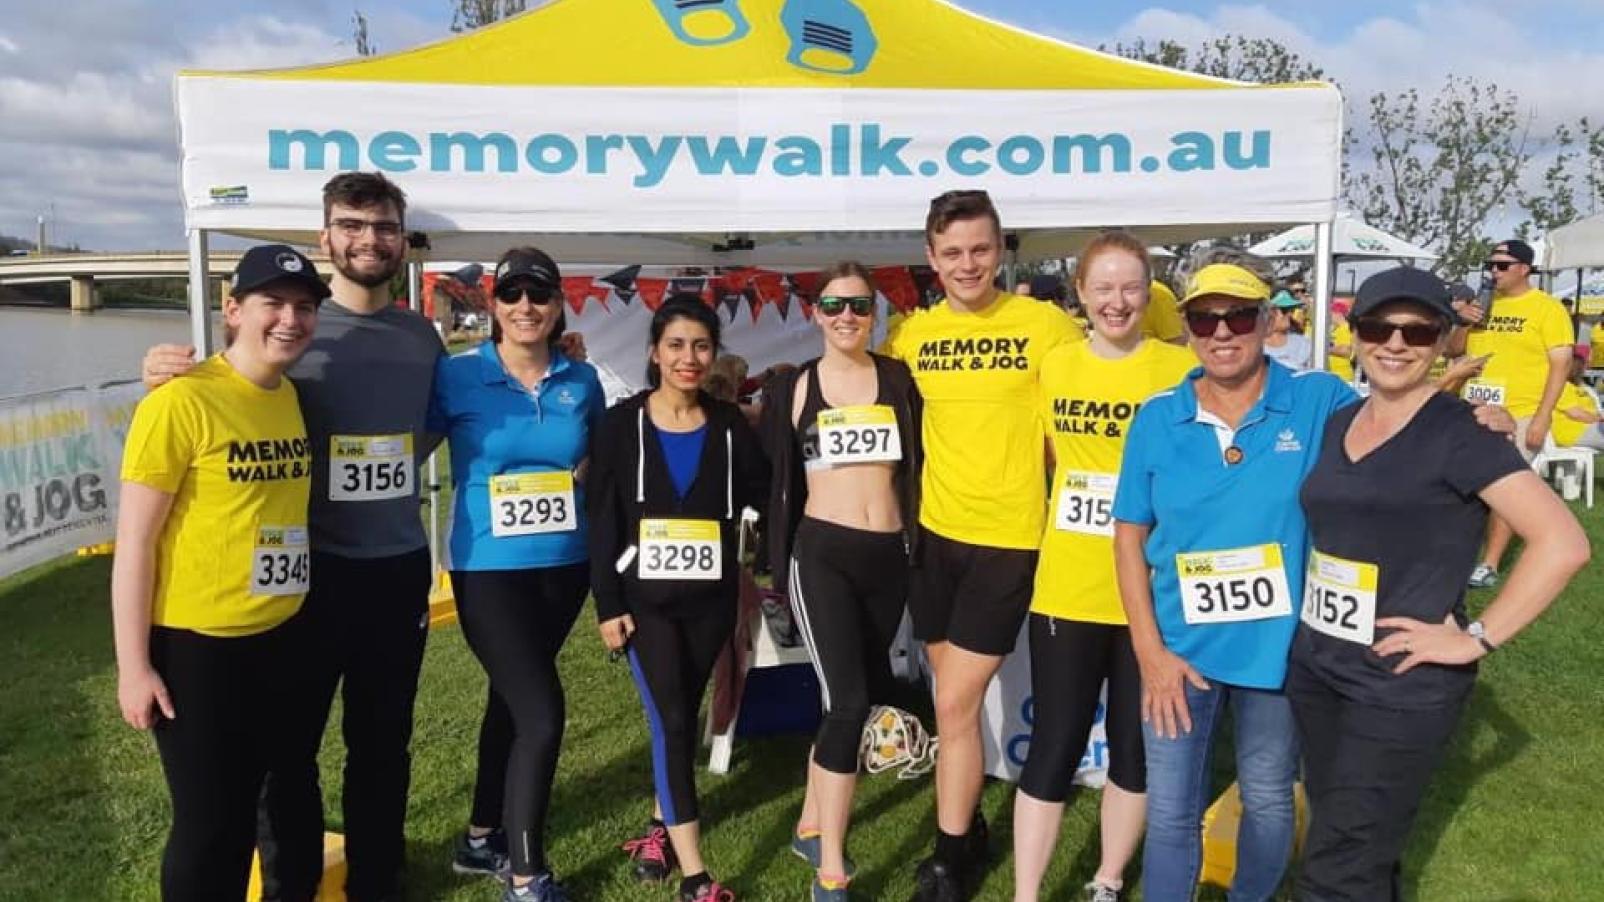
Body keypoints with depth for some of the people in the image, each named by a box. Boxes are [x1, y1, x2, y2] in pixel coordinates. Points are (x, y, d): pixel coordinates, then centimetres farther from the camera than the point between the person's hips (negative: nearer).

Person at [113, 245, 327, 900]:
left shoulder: (297, 397, 4)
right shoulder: (181, 401, -16)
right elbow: (134, 541, -13)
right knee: (210, 825, 7)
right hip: (197, 648, -6)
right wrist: (133, 666, -13)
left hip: (286, 637, 6)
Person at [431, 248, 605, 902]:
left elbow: (600, 461, 19)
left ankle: (482, 834, 39)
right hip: (489, 569, -4)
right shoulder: (456, 376, -8)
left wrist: (586, 477, 5)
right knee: (541, 712, -10)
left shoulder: (582, 381, 3)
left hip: (565, 565, 5)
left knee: (511, 699, 19)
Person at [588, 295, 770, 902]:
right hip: (645, 596, -2)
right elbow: (602, 520, -5)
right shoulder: (623, 423, -4)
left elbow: (766, 496, 6)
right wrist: (607, 604, -8)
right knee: (672, 722, -8)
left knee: (681, 716, 13)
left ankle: (662, 826, 36)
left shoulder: (728, 426, 3)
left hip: (710, 598, 3)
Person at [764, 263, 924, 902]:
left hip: (888, 556, 3)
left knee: (858, 698, 13)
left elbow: (919, 464, 8)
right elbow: (771, 477, 6)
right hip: (822, 554, -3)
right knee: (849, 701, -13)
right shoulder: (793, 388, 1)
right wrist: (782, 557, 6)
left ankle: (811, 825, 33)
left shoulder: (900, 380, 5)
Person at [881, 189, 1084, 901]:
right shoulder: (910, 335, 2)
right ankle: (967, 829, 38)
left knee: (955, 703, -4)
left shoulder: (1044, 324, -8)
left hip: (1008, 537, -4)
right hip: (934, 532, 4)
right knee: (954, 696, 17)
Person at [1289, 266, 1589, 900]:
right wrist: (1310, 617, 11)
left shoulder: (1458, 434, -12)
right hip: (1313, 668, 6)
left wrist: (1477, 639, -18)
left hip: (1402, 686, -6)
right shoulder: (1335, 425, 7)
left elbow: (1563, 543, -19)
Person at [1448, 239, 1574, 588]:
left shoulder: (1547, 308, -5)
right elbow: (1453, 350, 16)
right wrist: (1463, 322, -5)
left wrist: (1542, 417, -16)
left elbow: (1561, 365, -9)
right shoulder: (1482, 304, 12)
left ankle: (1490, 564, 5)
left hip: (1519, 414, -5)